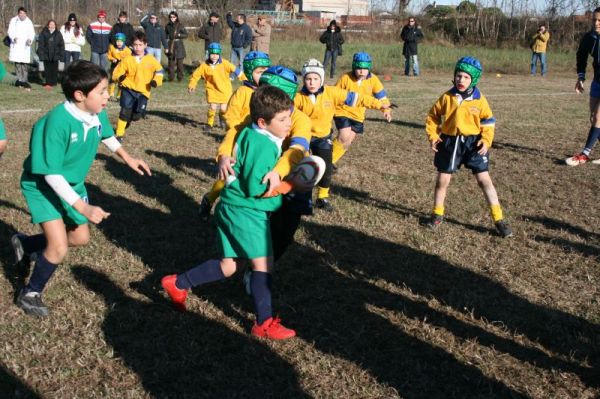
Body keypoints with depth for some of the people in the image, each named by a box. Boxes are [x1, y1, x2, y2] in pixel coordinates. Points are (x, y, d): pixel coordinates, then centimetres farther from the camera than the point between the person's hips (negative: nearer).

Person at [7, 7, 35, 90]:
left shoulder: (29, 22, 5)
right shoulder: (13, 20, 3)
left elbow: (32, 33, 2)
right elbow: (10, 31, 0)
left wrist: (30, 39, -20)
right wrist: (14, 38, -21)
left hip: (25, 45, 0)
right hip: (16, 45, 0)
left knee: (25, 64, -3)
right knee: (17, 63, -1)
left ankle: (24, 81, 1)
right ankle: (20, 79, 5)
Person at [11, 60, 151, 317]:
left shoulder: (98, 114, -14)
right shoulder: (57, 122, -35)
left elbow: (107, 135, 13)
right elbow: (51, 174, -31)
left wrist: (126, 157, 22)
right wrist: (83, 207, -33)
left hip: (72, 184, 8)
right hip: (43, 186, -7)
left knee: (80, 238, 18)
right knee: (59, 248, -16)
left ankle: (25, 244, 42)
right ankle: (30, 294, 11)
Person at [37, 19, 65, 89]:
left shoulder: (58, 34, 5)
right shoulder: (44, 33, 2)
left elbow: (62, 45, 7)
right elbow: (40, 44, 1)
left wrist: (61, 55, 0)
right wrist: (41, 54, -7)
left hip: (55, 55, 1)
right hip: (46, 55, -1)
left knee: (54, 69, 5)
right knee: (47, 69, 1)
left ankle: (53, 82, 14)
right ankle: (48, 83, 5)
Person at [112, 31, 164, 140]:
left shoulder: (151, 60, 0)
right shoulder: (127, 59, -2)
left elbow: (159, 70, 12)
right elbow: (116, 72, 2)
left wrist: (156, 81, -6)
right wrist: (120, 77, -22)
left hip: (143, 92, 1)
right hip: (128, 89, -1)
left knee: (137, 115, -4)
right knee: (125, 110, -17)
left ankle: (127, 120, 32)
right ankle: (119, 134, -8)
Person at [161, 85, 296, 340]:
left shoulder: (251, 135, 8)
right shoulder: (263, 146, -20)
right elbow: (255, 187, -21)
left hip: (233, 207, 10)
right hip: (246, 211, -10)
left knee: (228, 266, 15)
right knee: (263, 264, -3)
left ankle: (178, 284, 24)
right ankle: (264, 324, 6)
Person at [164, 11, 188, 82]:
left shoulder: (180, 25, 0)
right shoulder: (168, 26, 7)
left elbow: (186, 34, 1)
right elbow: (166, 37, 10)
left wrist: (178, 35, -15)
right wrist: (166, 47, 3)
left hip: (179, 46, -2)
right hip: (171, 46, 2)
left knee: (179, 62, -1)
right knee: (171, 62, 1)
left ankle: (180, 77, 8)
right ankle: (171, 77, 8)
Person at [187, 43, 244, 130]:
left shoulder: (224, 63, -12)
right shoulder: (204, 65, -9)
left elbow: (235, 70, -10)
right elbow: (196, 74, 2)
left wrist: (245, 80, -11)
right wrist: (191, 85, 0)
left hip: (225, 90, 0)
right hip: (212, 89, 0)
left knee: (223, 108, 0)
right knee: (212, 108, -10)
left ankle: (222, 117, 37)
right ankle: (209, 124, 15)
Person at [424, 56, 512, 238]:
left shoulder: (479, 100, -5)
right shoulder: (447, 97, -3)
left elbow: (488, 121, 3)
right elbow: (433, 117, 7)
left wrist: (486, 140, -11)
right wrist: (433, 136, -3)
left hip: (473, 142, -1)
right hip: (450, 141, 2)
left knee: (484, 179, -4)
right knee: (442, 179, 7)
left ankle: (499, 219, 2)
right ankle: (437, 214, 29)